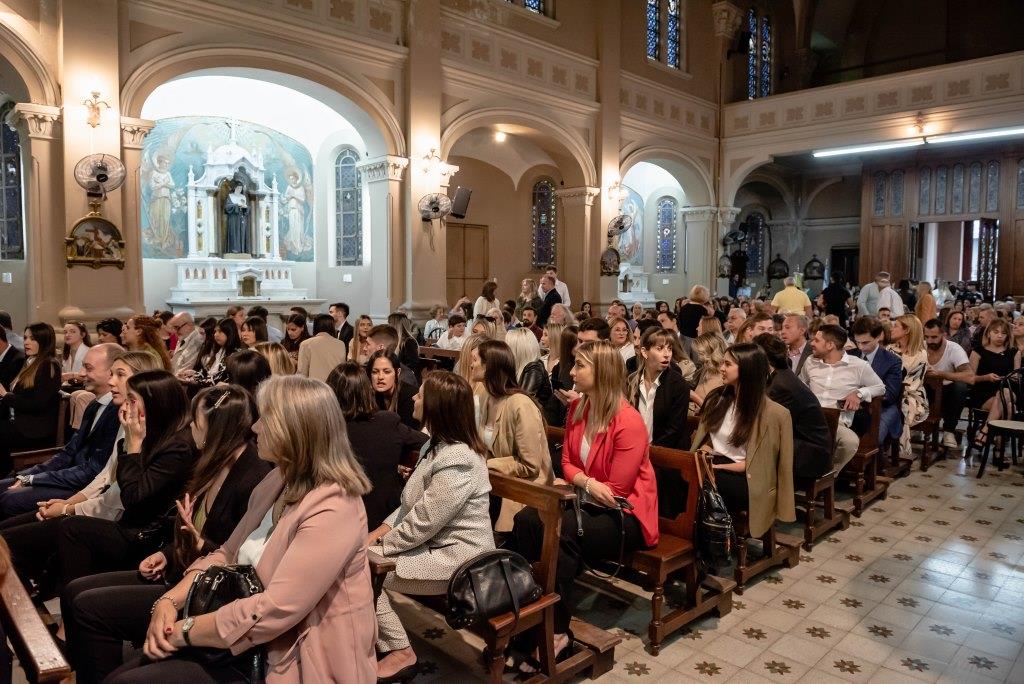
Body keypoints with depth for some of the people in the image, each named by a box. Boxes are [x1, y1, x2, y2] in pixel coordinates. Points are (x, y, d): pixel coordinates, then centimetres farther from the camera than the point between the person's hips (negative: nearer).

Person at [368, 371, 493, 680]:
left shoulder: (456, 463, -27)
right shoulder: (439, 444, 6)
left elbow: (421, 525, -24)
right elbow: (413, 503, 12)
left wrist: (378, 545, -10)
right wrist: (382, 530, 1)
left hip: (456, 557, -10)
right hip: (437, 542, 10)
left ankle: (400, 653, 5)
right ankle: (377, 639, 15)